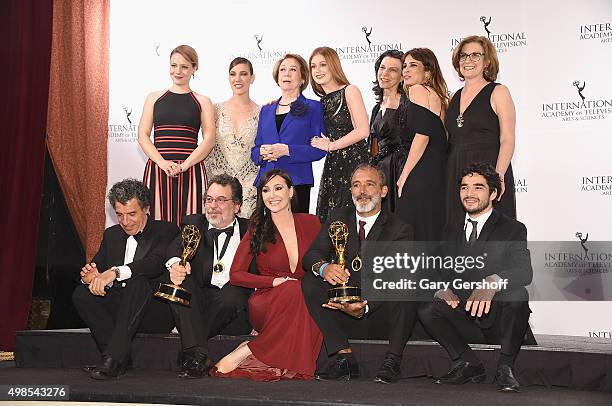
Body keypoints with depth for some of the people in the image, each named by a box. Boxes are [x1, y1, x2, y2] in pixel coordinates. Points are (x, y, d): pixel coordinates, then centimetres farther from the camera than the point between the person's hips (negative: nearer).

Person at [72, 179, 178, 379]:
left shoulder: (166, 231, -3)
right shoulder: (111, 234, 17)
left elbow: (156, 262, -23)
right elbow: (97, 265, 9)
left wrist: (115, 272, -37)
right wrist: (90, 276, -18)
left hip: (157, 313, -5)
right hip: (119, 311, 6)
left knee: (138, 282, -34)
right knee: (81, 293, -18)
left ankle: (113, 358, -40)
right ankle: (120, 358, -25)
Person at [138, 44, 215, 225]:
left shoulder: (203, 102, 10)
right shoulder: (154, 98, 13)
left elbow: (209, 139, 1)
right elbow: (142, 135, 6)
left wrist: (183, 165, -12)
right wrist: (163, 163, -9)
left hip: (190, 171, -1)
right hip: (157, 169, 1)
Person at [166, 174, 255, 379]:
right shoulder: (193, 224, 15)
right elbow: (176, 246, -8)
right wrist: (175, 263, -33)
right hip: (195, 305, 2)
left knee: (232, 292, -33)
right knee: (180, 276, -25)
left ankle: (186, 355, -25)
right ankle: (197, 355, -36)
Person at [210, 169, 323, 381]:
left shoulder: (310, 223, 10)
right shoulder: (257, 230, 5)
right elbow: (235, 274, 1)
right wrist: (276, 281, -12)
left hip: (304, 302, 2)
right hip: (266, 305, -2)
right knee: (293, 289, -36)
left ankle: (249, 351, -21)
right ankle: (243, 354, -27)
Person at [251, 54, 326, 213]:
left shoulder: (313, 108, 6)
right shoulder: (266, 110, 20)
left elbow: (319, 149, -4)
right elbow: (255, 150, 19)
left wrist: (286, 150, -14)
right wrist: (262, 152, -4)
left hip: (297, 182, -4)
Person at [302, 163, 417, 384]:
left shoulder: (399, 229, -7)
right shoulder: (338, 217, 6)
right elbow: (311, 255, -5)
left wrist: (365, 307, -36)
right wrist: (323, 267, -32)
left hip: (381, 305, -3)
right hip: (343, 300, 4)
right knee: (310, 281, -21)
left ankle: (392, 361, -23)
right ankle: (344, 357, -24)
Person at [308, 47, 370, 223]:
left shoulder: (349, 91, -6)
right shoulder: (322, 101, 15)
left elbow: (363, 130, -15)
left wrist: (330, 146, -8)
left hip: (353, 162, -7)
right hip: (332, 166, 7)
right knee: (328, 218, 5)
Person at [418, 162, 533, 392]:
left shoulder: (513, 229, -3)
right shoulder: (453, 231, 14)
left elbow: (525, 272, -19)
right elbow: (441, 271, 11)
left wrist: (493, 282, -41)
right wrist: (443, 289, -15)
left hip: (499, 319, -4)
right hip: (467, 320, 4)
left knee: (517, 294, -35)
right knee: (426, 310, -20)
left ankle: (505, 368, -17)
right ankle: (469, 365, -5)